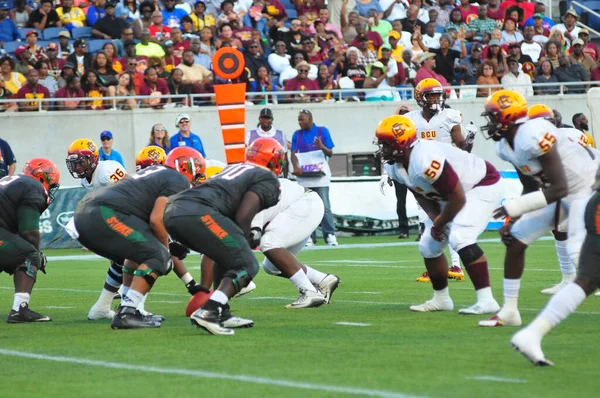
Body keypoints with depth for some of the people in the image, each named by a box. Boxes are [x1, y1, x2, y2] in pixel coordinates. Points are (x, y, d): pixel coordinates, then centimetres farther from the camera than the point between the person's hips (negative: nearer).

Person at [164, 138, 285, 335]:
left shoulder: (235, 169, 35)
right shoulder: (268, 180, 11)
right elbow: (243, 216, -1)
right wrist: (244, 241, 12)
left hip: (172, 211, 8)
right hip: (197, 213, -8)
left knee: (228, 256, 26)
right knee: (246, 265, -1)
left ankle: (222, 314, 20)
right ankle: (207, 312, -20)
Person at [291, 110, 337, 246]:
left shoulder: (323, 131, 3)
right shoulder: (297, 134, 10)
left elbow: (330, 153, 0)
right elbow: (293, 153, 3)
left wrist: (322, 147, -22)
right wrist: (296, 167, -17)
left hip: (320, 175, -3)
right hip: (303, 176, 3)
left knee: (325, 206, -6)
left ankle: (330, 235, -4)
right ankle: (309, 236, 5)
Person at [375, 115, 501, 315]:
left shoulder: (425, 161, -37)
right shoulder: (394, 167, -8)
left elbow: (458, 198, -30)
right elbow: (422, 196, 4)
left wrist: (439, 224, -15)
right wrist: (435, 219, -14)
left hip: (483, 185, -10)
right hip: (449, 195, 10)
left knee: (460, 238, -27)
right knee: (428, 245, 8)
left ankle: (486, 300, -26)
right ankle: (441, 299, 27)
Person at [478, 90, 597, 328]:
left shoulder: (533, 136, -30)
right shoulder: (505, 146, 1)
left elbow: (559, 188, -30)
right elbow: (531, 189, 13)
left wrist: (515, 207, -29)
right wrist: (512, 220, 3)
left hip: (587, 188, -10)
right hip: (561, 192, 10)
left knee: (581, 254, -24)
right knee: (515, 240, 7)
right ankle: (509, 312, 17)